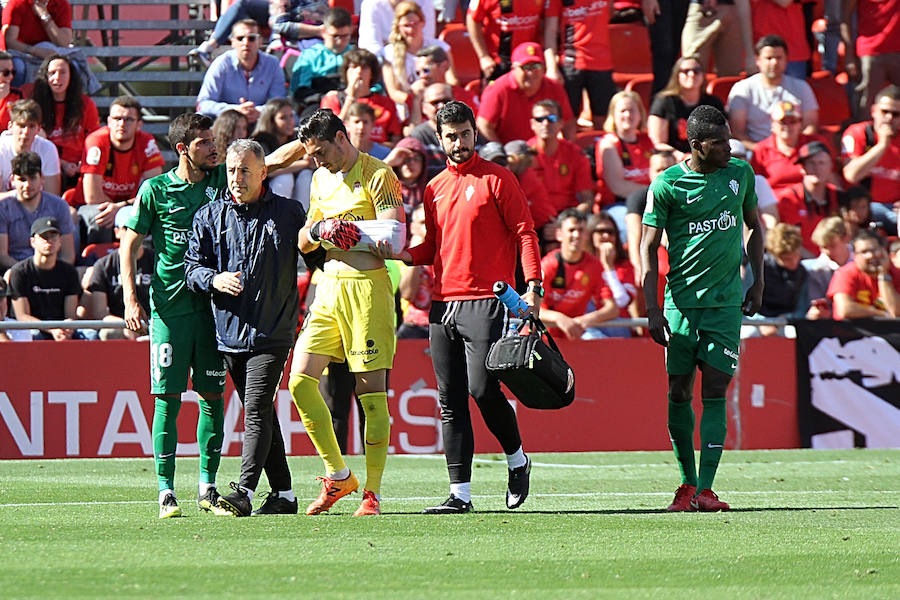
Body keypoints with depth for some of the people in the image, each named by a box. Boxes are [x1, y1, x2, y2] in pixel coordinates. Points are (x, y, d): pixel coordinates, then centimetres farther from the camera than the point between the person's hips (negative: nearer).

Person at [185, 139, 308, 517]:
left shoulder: (289, 213, 5)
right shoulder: (210, 216, 10)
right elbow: (192, 266, 5)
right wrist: (215, 279, -12)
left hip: (273, 332, -4)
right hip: (229, 330, 4)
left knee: (257, 410, -15)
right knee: (261, 414, 10)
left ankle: (244, 492, -23)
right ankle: (283, 494, 17)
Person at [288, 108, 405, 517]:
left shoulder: (378, 175, -5)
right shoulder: (321, 180, 18)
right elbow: (304, 243, 22)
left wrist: (348, 233, -11)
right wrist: (317, 230, 0)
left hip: (367, 284, -7)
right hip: (330, 287, 7)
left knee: (371, 388, -6)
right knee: (299, 381, -1)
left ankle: (372, 492, -1)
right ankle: (337, 476, 11)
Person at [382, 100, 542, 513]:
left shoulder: (496, 180, 0)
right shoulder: (435, 188, 17)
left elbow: (524, 233, -3)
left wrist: (533, 288, -14)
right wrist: (402, 254, 2)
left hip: (485, 303, -6)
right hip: (443, 305, 6)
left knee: (482, 388, -14)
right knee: (450, 402, 2)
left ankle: (517, 459, 12)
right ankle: (460, 492, 4)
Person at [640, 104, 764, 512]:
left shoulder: (740, 173, 5)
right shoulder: (666, 185, -5)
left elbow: (754, 226, 20)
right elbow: (648, 249, -2)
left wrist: (757, 282, 12)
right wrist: (653, 310, -8)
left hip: (726, 301, 1)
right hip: (681, 301, -1)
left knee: (715, 391, -7)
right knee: (678, 394, 2)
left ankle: (705, 489, -10)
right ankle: (687, 484, 16)